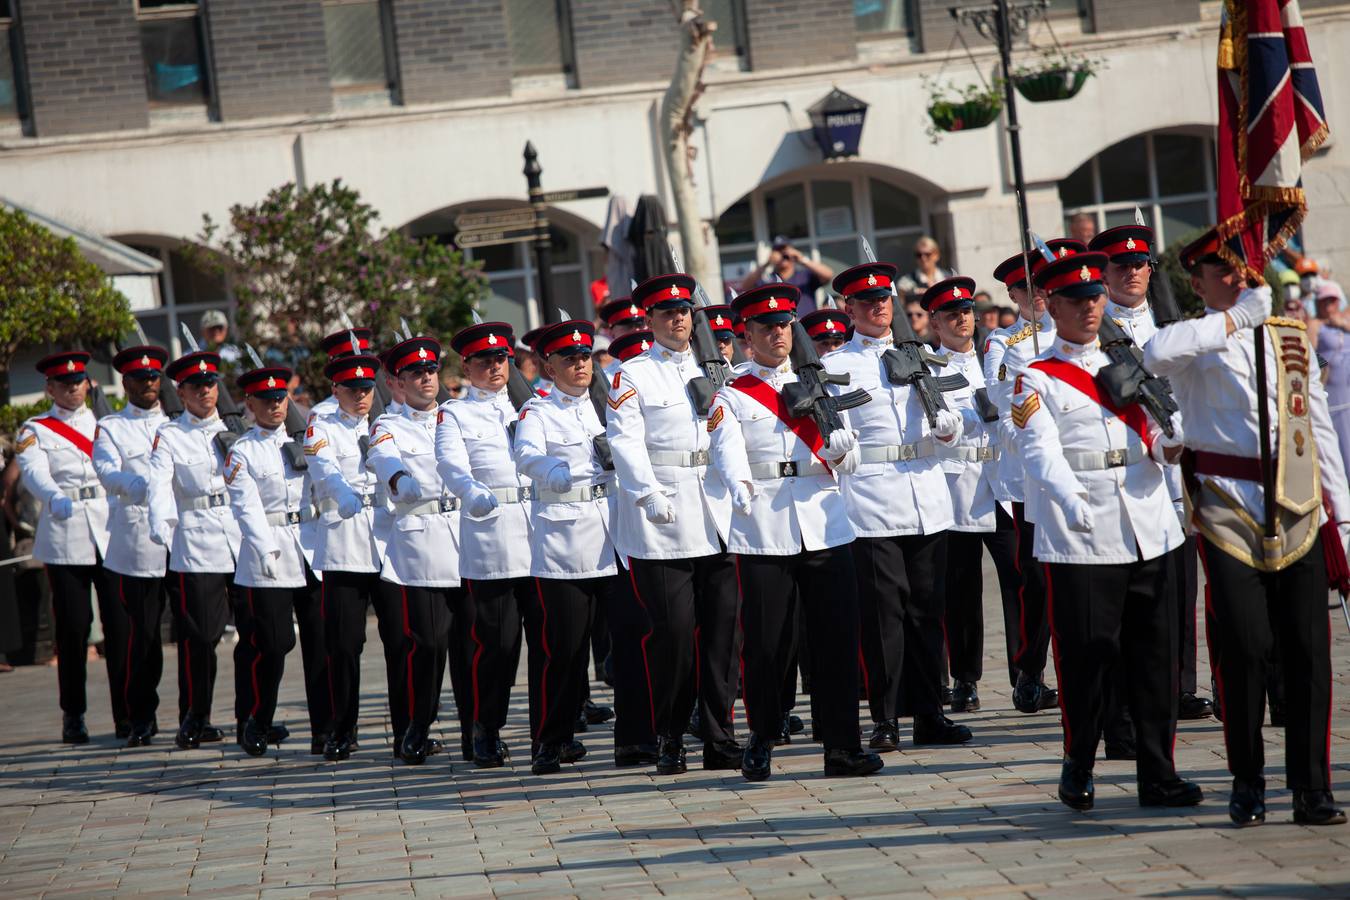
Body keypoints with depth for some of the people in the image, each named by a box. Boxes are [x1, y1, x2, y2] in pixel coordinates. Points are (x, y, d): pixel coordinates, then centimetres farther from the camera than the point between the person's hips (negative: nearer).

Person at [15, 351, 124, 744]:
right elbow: (34, 472, -12)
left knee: (120, 623, -3)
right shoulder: (35, 430, 6)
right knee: (72, 626, -1)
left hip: (111, 533, 2)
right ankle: (73, 716, 9)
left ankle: (127, 713, 2)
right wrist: (56, 498, -33)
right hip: (64, 538, -2)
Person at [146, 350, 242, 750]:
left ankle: (250, 717, 13)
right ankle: (195, 720, 9)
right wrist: (161, 523, -29)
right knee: (199, 635, -3)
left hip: (244, 540, 3)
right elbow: (159, 484, -11)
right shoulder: (168, 436, 4)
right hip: (195, 548, -3)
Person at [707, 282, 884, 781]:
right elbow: (728, 451, -12)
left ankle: (842, 746, 4)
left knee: (838, 637, -2)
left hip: (825, 524, 3)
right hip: (762, 530, -2)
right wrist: (741, 489, -33)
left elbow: (848, 460, 11)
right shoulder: (731, 396, 6)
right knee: (764, 643, -1)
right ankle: (761, 740, 16)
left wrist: (841, 448, -14)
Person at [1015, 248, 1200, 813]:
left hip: (1148, 531, 4)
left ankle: (1158, 775, 11)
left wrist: (1172, 442, -12)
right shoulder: (1036, 380, 3)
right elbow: (1039, 451, -13)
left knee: (1155, 656, 5)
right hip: (1078, 539, -4)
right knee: (1085, 656, -3)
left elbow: (1164, 435, 12)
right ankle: (1078, 770, 13)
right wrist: (1072, 501, -31)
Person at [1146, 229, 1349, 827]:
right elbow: (1156, 354, -24)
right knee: (1245, 648, -6)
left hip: (1298, 513, 4)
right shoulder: (1198, 343, 2)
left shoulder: (1290, 337, 16)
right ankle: (1247, 783, 8)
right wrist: (1240, 316, -17)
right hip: (1229, 512, -4)